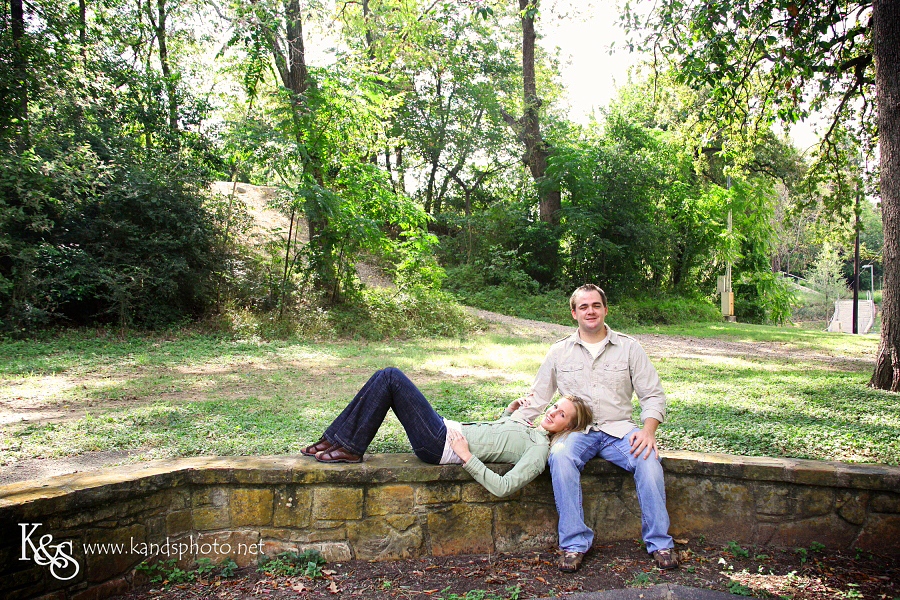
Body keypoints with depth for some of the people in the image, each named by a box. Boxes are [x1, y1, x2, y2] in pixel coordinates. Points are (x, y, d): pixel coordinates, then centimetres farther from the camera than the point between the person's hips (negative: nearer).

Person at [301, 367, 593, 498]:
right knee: (387, 376, -2)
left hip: (441, 447, -9)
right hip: (446, 430, 9)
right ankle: (335, 439, 3)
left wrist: (466, 457, -19)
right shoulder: (525, 424, 18)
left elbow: (503, 488, -21)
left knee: (391, 377, -15)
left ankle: (349, 448, -7)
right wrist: (508, 411, 20)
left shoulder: (540, 449, -8)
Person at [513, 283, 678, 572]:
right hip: (577, 430, 0)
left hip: (618, 429, 0)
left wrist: (648, 430, -12)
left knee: (648, 459, -30)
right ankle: (574, 542, -22)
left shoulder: (628, 347, 7)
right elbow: (537, 396, 15)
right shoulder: (559, 352, 10)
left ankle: (659, 542, -12)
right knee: (560, 457, -33)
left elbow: (653, 395, 6)